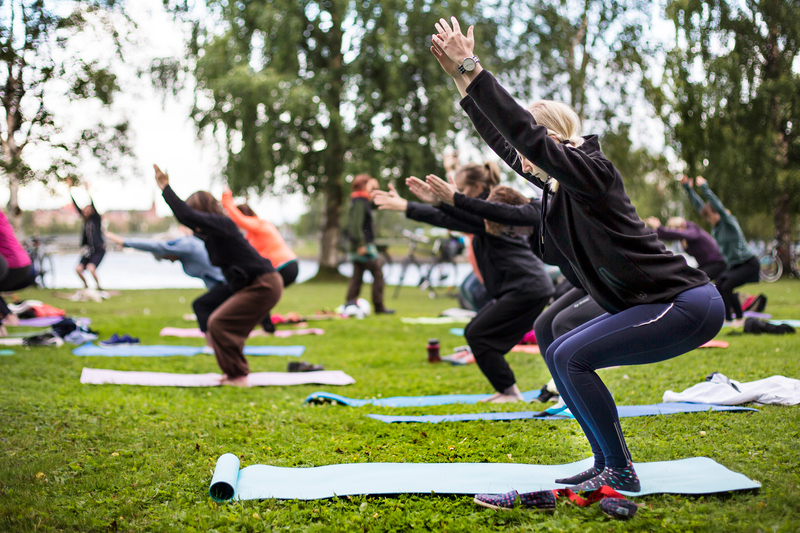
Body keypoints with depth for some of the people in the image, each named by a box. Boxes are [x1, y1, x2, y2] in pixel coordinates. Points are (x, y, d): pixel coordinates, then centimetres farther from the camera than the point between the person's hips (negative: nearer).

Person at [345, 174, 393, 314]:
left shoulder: (356, 201, 16)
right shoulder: (360, 202, -14)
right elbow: (356, 225, -22)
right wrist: (362, 244, -24)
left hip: (358, 245, 10)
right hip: (364, 245, -10)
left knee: (357, 275, 9)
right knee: (378, 274, -4)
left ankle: (350, 303, 7)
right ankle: (379, 307, -3)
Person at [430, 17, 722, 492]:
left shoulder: (589, 171, -15)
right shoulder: (557, 184, 10)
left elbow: (524, 133, -25)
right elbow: (505, 138, 14)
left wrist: (470, 69, -21)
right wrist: (464, 80, 10)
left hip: (686, 305, -10)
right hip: (655, 304, 10)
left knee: (573, 357, -15)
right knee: (560, 356, 10)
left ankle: (620, 472, -2)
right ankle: (609, 464, 16)